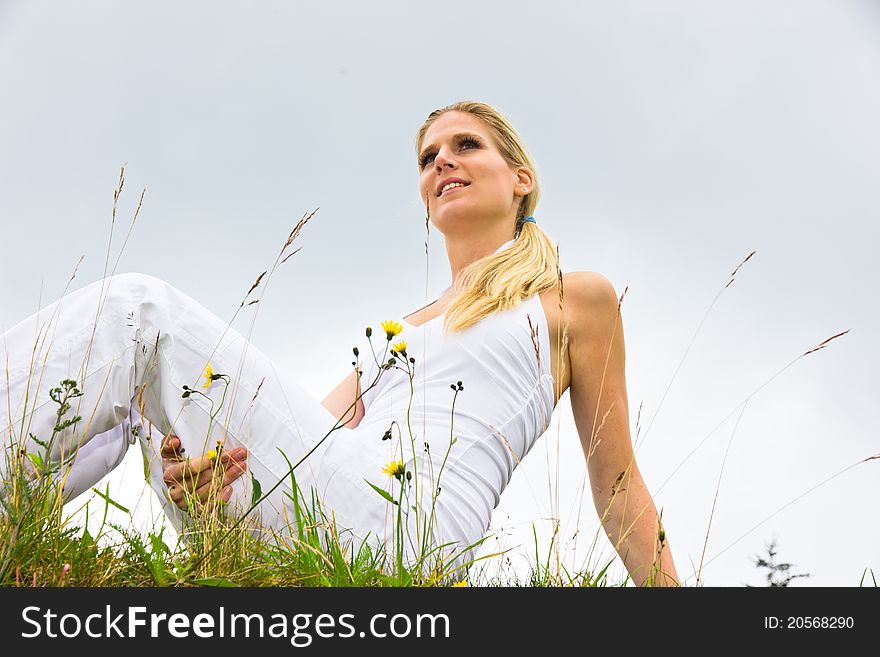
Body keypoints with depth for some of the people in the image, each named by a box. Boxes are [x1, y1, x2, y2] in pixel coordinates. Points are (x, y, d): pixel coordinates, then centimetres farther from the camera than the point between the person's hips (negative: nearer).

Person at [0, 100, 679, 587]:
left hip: (399, 519, -7)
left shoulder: (576, 298, 17)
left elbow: (619, 485, 14)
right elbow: (311, 430, 16)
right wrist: (201, 469, -5)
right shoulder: (395, 332, 33)